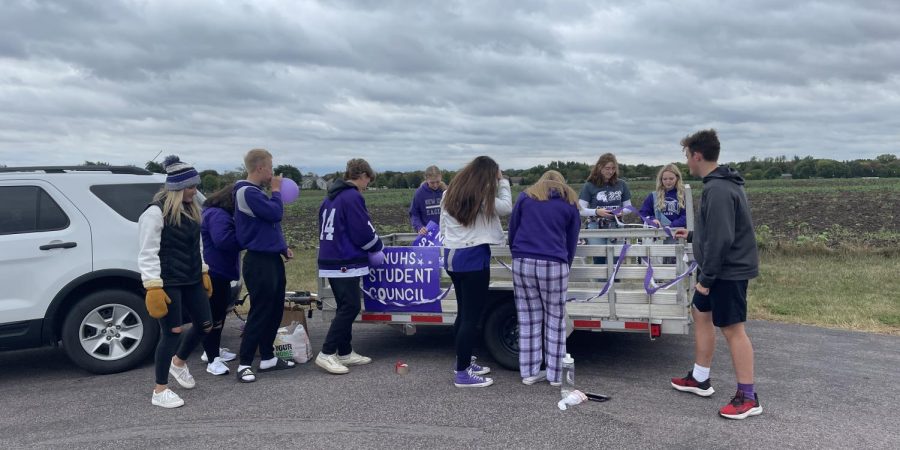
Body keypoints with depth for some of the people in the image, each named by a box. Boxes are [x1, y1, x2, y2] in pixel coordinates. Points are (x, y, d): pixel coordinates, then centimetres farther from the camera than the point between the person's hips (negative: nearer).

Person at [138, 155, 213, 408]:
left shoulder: (191, 209, 11)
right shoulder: (156, 211, -15)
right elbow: (148, 253, -18)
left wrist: (203, 272, 18)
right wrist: (153, 287, -22)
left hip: (191, 279, 8)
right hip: (168, 282, -8)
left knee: (205, 325, 12)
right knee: (172, 333, -4)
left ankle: (178, 362, 39)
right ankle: (160, 392, 10)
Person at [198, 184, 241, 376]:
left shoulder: (221, 214, 17)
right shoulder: (217, 215, -20)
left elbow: (231, 237, 24)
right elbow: (223, 240, -32)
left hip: (219, 272, 12)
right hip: (214, 273, -12)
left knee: (219, 312, 20)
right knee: (214, 314, -7)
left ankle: (212, 350, 33)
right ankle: (212, 359, -2)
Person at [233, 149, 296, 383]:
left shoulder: (256, 192, 15)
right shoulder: (247, 192, -16)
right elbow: (275, 213, -23)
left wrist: (283, 248, 15)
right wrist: (276, 190, -8)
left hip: (272, 258, 10)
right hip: (259, 261, -10)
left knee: (275, 310, 14)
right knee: (259, 313, -5)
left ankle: (268, 357, 23)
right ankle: (244, 363, 4)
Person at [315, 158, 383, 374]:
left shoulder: (330, 197, 15)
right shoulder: (353, 197, -14)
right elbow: (364, 232, -17)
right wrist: (378, 247, 3)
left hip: (330, 261, 10)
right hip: (346, 263, -10)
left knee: (345, 307, 15)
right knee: (350, 307, -6)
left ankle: (345, 352, 21)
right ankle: (327, 354, -5)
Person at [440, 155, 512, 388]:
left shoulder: (450, 194, 10)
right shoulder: (483, 198, -11)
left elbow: (443, 226, 14)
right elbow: (507, 207, 1)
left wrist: (454, 241, 17)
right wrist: (502, 181, 9)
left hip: (451, 256, 8)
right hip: (473, 258, -8)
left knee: (463, 312, 18)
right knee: (472, 316, -3)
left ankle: (463, 361, 28)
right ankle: (462, 374, 1)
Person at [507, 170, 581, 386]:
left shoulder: (525, 197, 14)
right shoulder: (569, 203, 13)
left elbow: (512, 231, 16)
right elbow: (571, 241, 16)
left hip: (523, 263, 1)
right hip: (554, 265, -1)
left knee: (529, 319, 8)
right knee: (555, 320, 8)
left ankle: (529, 372, 14)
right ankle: (555, 374, 14)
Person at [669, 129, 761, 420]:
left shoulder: (718, 190, -22)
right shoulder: (721, 184, 11)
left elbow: (721, 239, -26)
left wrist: (706, 277, -21)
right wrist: (692, 235, 30)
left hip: (728, 271, -11)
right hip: (721, 268, 11)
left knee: (732, 329, -4)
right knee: (700, 314, 18)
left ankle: (748, 397, 6)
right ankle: (700, 379, 30)